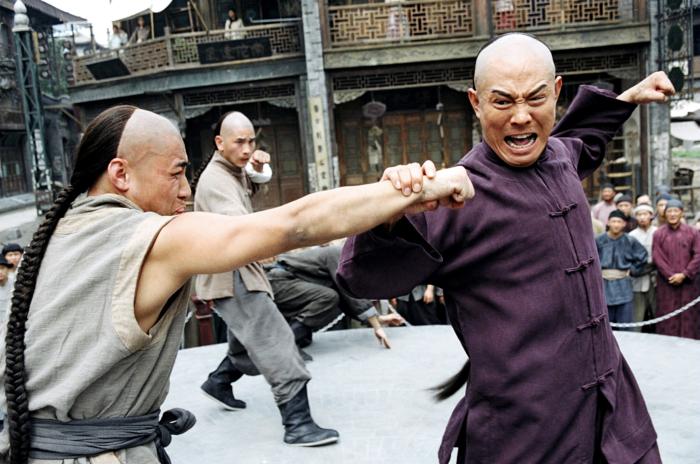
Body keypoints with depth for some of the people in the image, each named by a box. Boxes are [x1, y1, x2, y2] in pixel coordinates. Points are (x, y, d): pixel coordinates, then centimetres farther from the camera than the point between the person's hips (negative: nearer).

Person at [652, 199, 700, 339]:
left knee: (688, 316, 3)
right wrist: (671, 275, -11)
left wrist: (684, 275, -10)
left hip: (688, 282, 0)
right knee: (667, 316, 1)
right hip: (666, 283, 0)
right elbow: (657, 258, -2)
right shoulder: (658, 234, 3)